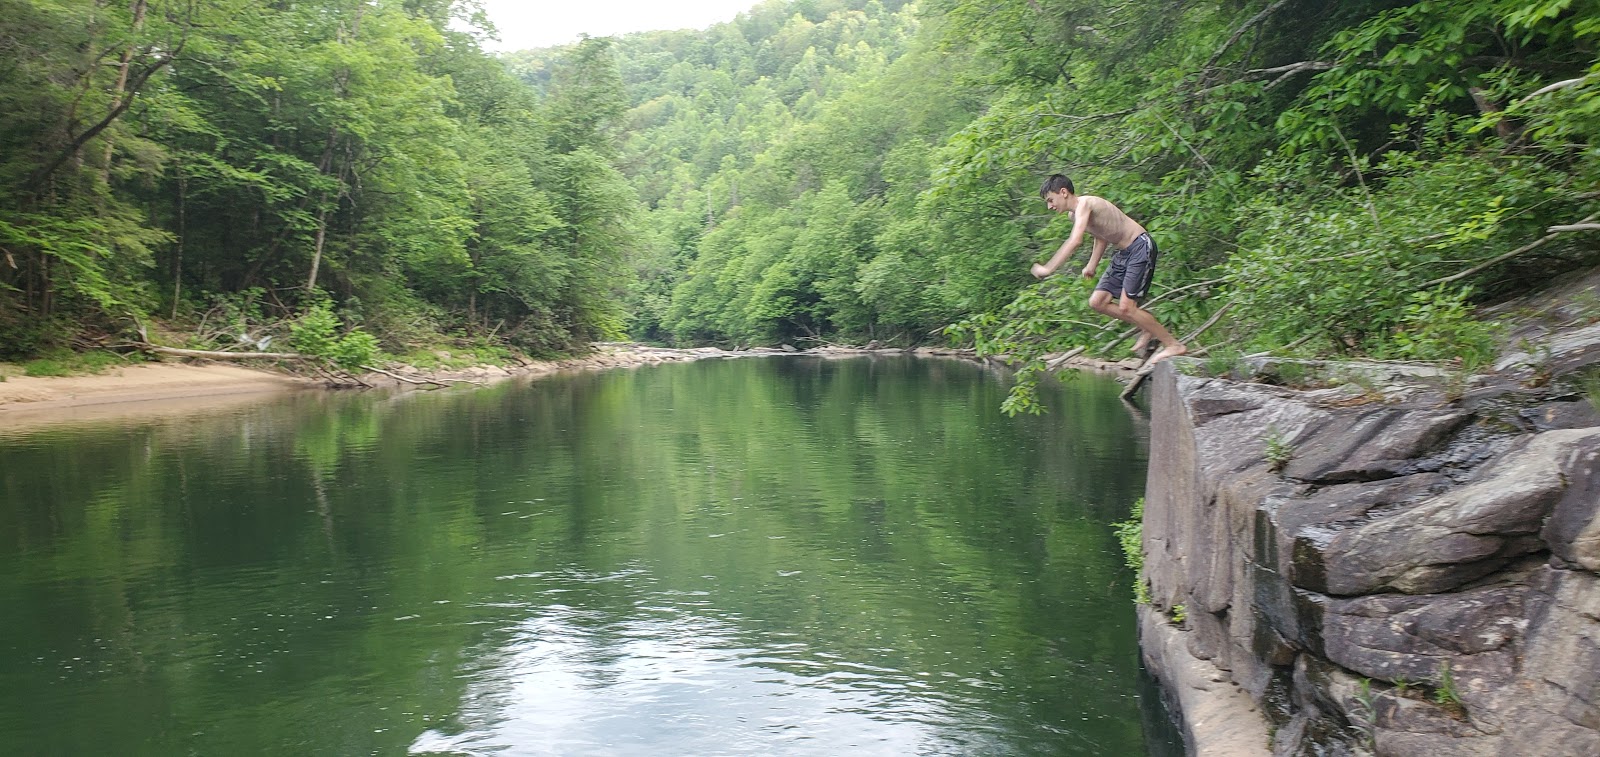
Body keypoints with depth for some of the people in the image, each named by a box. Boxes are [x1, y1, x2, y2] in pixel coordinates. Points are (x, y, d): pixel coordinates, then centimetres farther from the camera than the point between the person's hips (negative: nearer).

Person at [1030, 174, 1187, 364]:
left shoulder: (1084, 203, -21)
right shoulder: (1074, 214, 9)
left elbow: (1075, 240, -36)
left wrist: (1048, 269, -34)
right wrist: (1092, 265, 15)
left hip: (1141, 247, -10)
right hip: (1123, 254, 10)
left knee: (1126, 307, -14)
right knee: (1097, 302, 5)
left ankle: (1174, 345, 0)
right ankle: (1148, 329, 17)